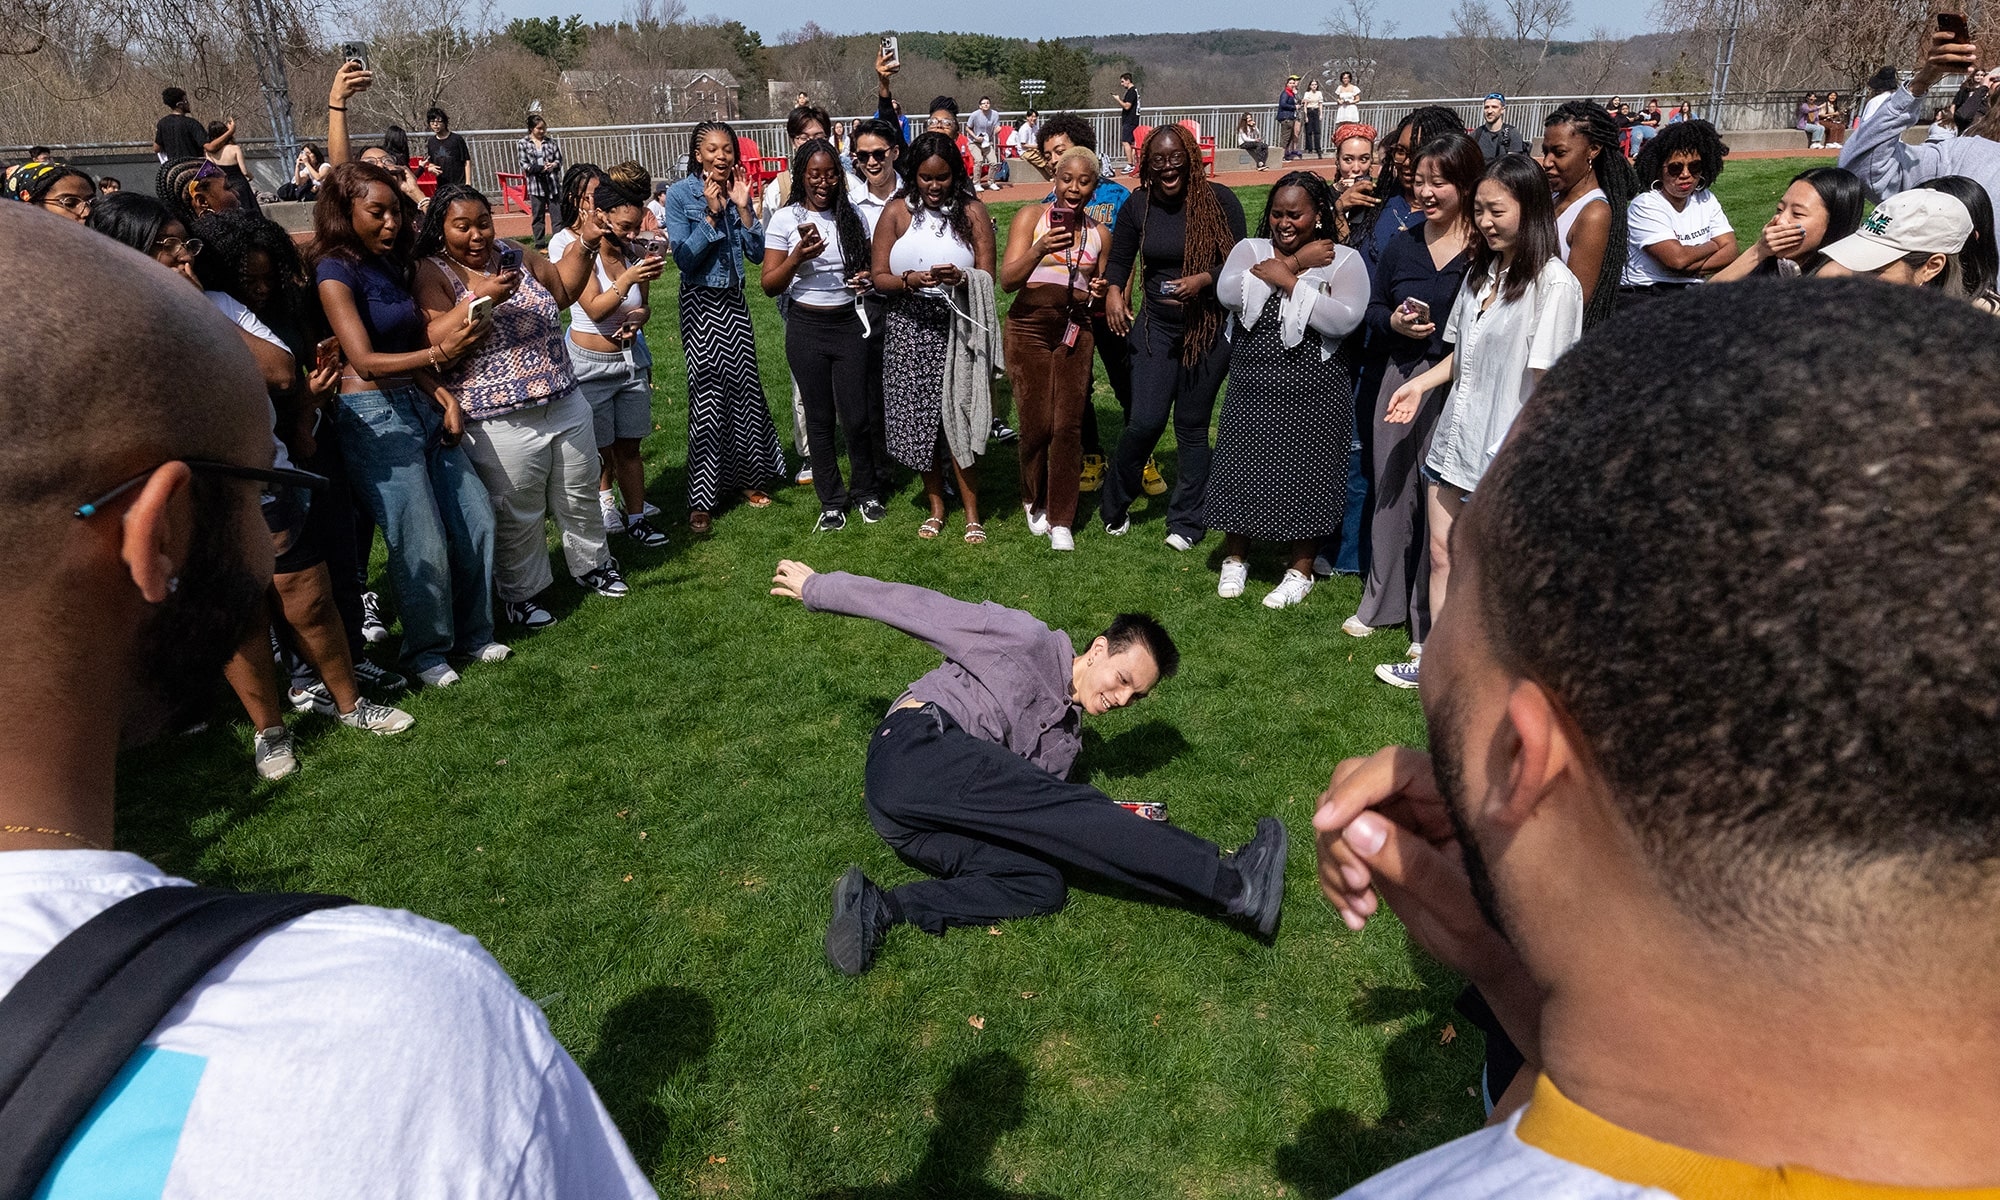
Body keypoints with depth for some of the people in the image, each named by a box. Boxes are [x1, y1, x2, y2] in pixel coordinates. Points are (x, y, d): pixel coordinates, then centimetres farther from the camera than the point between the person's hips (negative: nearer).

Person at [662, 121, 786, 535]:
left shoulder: (738, 192, 4)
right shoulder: (680, 195, -9)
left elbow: (757, 252, -1)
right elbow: (684, 257, -15)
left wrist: (742, 208, -12)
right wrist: (712, 214, -20)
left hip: (733, 300, 5)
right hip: (700, 303, -5)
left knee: (744, 385, 8)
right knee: (707, 393, -6)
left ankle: (747, 478, 25)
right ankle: (700, 500, 2)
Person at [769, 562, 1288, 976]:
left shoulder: (1066, 738, 25)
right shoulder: (1032, 643, 3)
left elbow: (1035, 817, 15)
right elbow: (923, 609, 2)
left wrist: (1110, 830, 0)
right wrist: (818, 587, 2)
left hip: (921, 824, 8)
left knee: (1044, 884, -17)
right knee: (1067, 808, -22)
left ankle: (881, 909, -27)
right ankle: (1231, 883, -27)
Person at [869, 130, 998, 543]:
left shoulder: (972, 212, 2)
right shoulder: (896, 214, 5)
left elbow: (987, 276, -2)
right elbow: (878, 277, 0)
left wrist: (961, 278, -23)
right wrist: (910, 280, -20)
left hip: (958, 327, -2)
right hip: (909, 328, 2)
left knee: (958, 418, -8)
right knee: (919, 420, 6)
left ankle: (971, 509, 2)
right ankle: (936, 504, 22)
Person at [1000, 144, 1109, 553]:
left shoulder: (1100, 235, 10)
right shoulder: (1031, 216, -1)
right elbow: (1007, 279, -11)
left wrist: (1096, 293, -1)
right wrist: (1040, 249, -28)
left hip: (1075, 332, 2)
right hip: (1030, 329, -2)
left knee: (1069, 426, -5)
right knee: (1037, 424, -2)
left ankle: (1061, 519, 5)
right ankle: (1034, 502, 25)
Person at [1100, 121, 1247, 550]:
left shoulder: (1220, 201, -7)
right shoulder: (1138, 205, 0)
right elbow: (1119, 259, 9)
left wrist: (1202, 280, -23)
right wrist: (1113, 291, -10)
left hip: (1209, 328, -1)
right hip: (1156, 325, 1)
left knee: (1192, 425, 7)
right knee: (1146, 421, -9)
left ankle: (1187, 522, 21)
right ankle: (1115, 505, 16)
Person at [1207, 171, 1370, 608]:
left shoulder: (1343, 260, -2)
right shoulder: (1250, 249, 6)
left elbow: (1345, 319, -19)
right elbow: (1228, 293, -15)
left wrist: (1289, 279, -17)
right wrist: (1297, 262, -14)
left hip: (1312, 391, -2)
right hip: (1252, 384, 3)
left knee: (1304, 473, 4)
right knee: (1241, 466, 7)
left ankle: (1300, 570, 21)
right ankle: (1235, 559, 27)